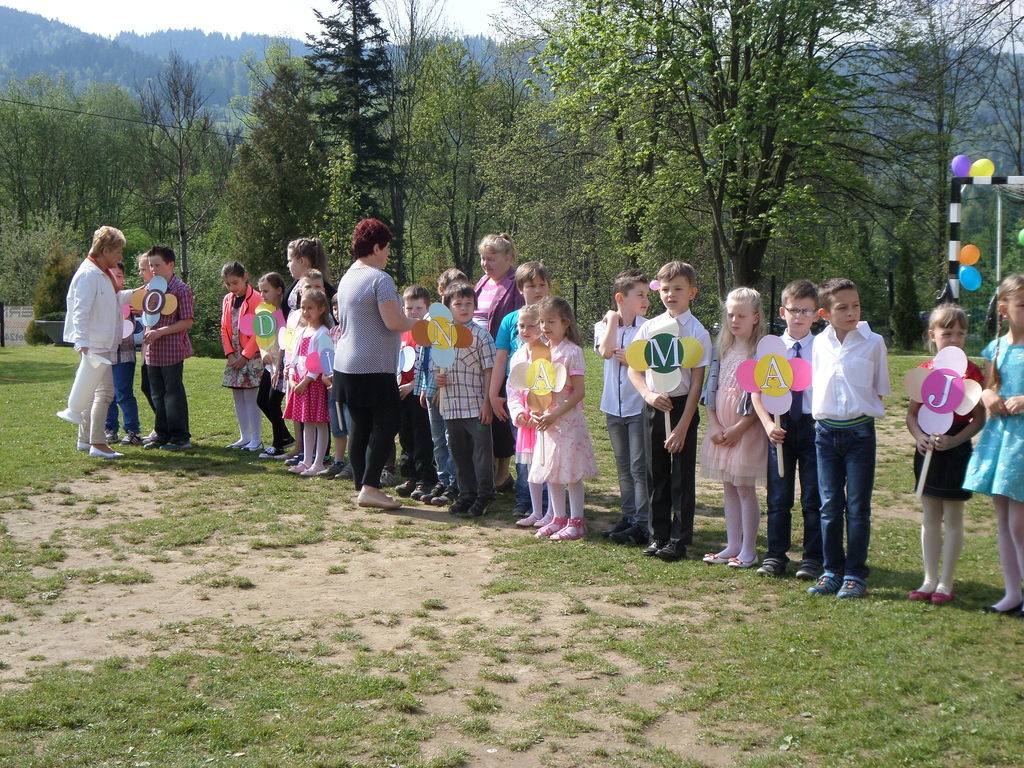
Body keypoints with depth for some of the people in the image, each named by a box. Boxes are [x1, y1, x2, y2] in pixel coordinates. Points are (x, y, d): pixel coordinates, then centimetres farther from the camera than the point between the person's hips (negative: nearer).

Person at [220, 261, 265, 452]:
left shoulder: (256, 299, -10)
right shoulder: (227, 300, 11)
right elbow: (224, 329, 12)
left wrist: (245, 356, -14)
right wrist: (230, 354, 0)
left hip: (252, 356, -7)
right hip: (235, 356, 7)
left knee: (251, 397, -8)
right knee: (238, 397, 9)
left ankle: (256, 440, -3)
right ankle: (244, 437, 17)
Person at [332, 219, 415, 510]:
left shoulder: (347, 278, 14)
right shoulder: (380, 279, -14)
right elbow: (394, 322, -20)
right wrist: (414, 324, -1)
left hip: (346, 366, 9)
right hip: (374, 368, -9)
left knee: (359, 425, 11)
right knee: (386, 424, -4)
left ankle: (361, 486, 15)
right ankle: (370, 487, -9)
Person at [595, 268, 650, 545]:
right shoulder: (604, 326, 4)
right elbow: (606, 351, -16)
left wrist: (631, 360, -17)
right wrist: (612, 319, -9)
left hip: (639, 406, -4)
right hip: (614, 406, 4)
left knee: (639, 467, -5)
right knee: (623, 467, 14)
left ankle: (642, 524, -2)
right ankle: (627, 517, 24)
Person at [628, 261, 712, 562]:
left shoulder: (697, 332, -8)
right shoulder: (649, 327, 3)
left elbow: (697, 382, -10)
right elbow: (634, 368, 8)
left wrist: (683, 426, -15)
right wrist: (648, 394, -12)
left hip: (682, 406, -4)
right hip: (654, 406, 4)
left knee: (682, 477, 3)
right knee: (656, 474, 11)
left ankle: (679, 539, 13)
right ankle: (659, 535, 22)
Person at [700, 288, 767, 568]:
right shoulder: (724, 349, 11)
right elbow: (712, 389, 10)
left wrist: (739, 427, -16)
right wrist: (714, 424, -1)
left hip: (747, 429, -7)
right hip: (721, 429, 7)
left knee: (745, 489, -2)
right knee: (729, 488, 12)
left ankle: (748, 550, 6)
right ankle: (732, 545, 20)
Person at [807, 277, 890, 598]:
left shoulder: (873, 342, -3)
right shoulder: (820, 343, 5)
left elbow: (879, 389, 4)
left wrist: (865, 412, -5)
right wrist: (821, 418, 6)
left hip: (859, 430, -3)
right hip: (826, 430, 3)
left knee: (857, 507, 2)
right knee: (830, 505, 8)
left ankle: (855, 575, 9)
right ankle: (832, 570, 17)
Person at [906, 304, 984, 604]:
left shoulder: (970, 371, -7)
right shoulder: (924, 371, 5)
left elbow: (979, 419, -8)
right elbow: (912, 413, 9)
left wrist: (955, 440, -20)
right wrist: (919, 435, -9)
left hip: (956, 449, -4)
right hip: (927, 449, 5)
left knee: (952, 517, 2)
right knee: (930, 517, 11)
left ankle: (946, 583, 10)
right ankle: (929, 580, 19)